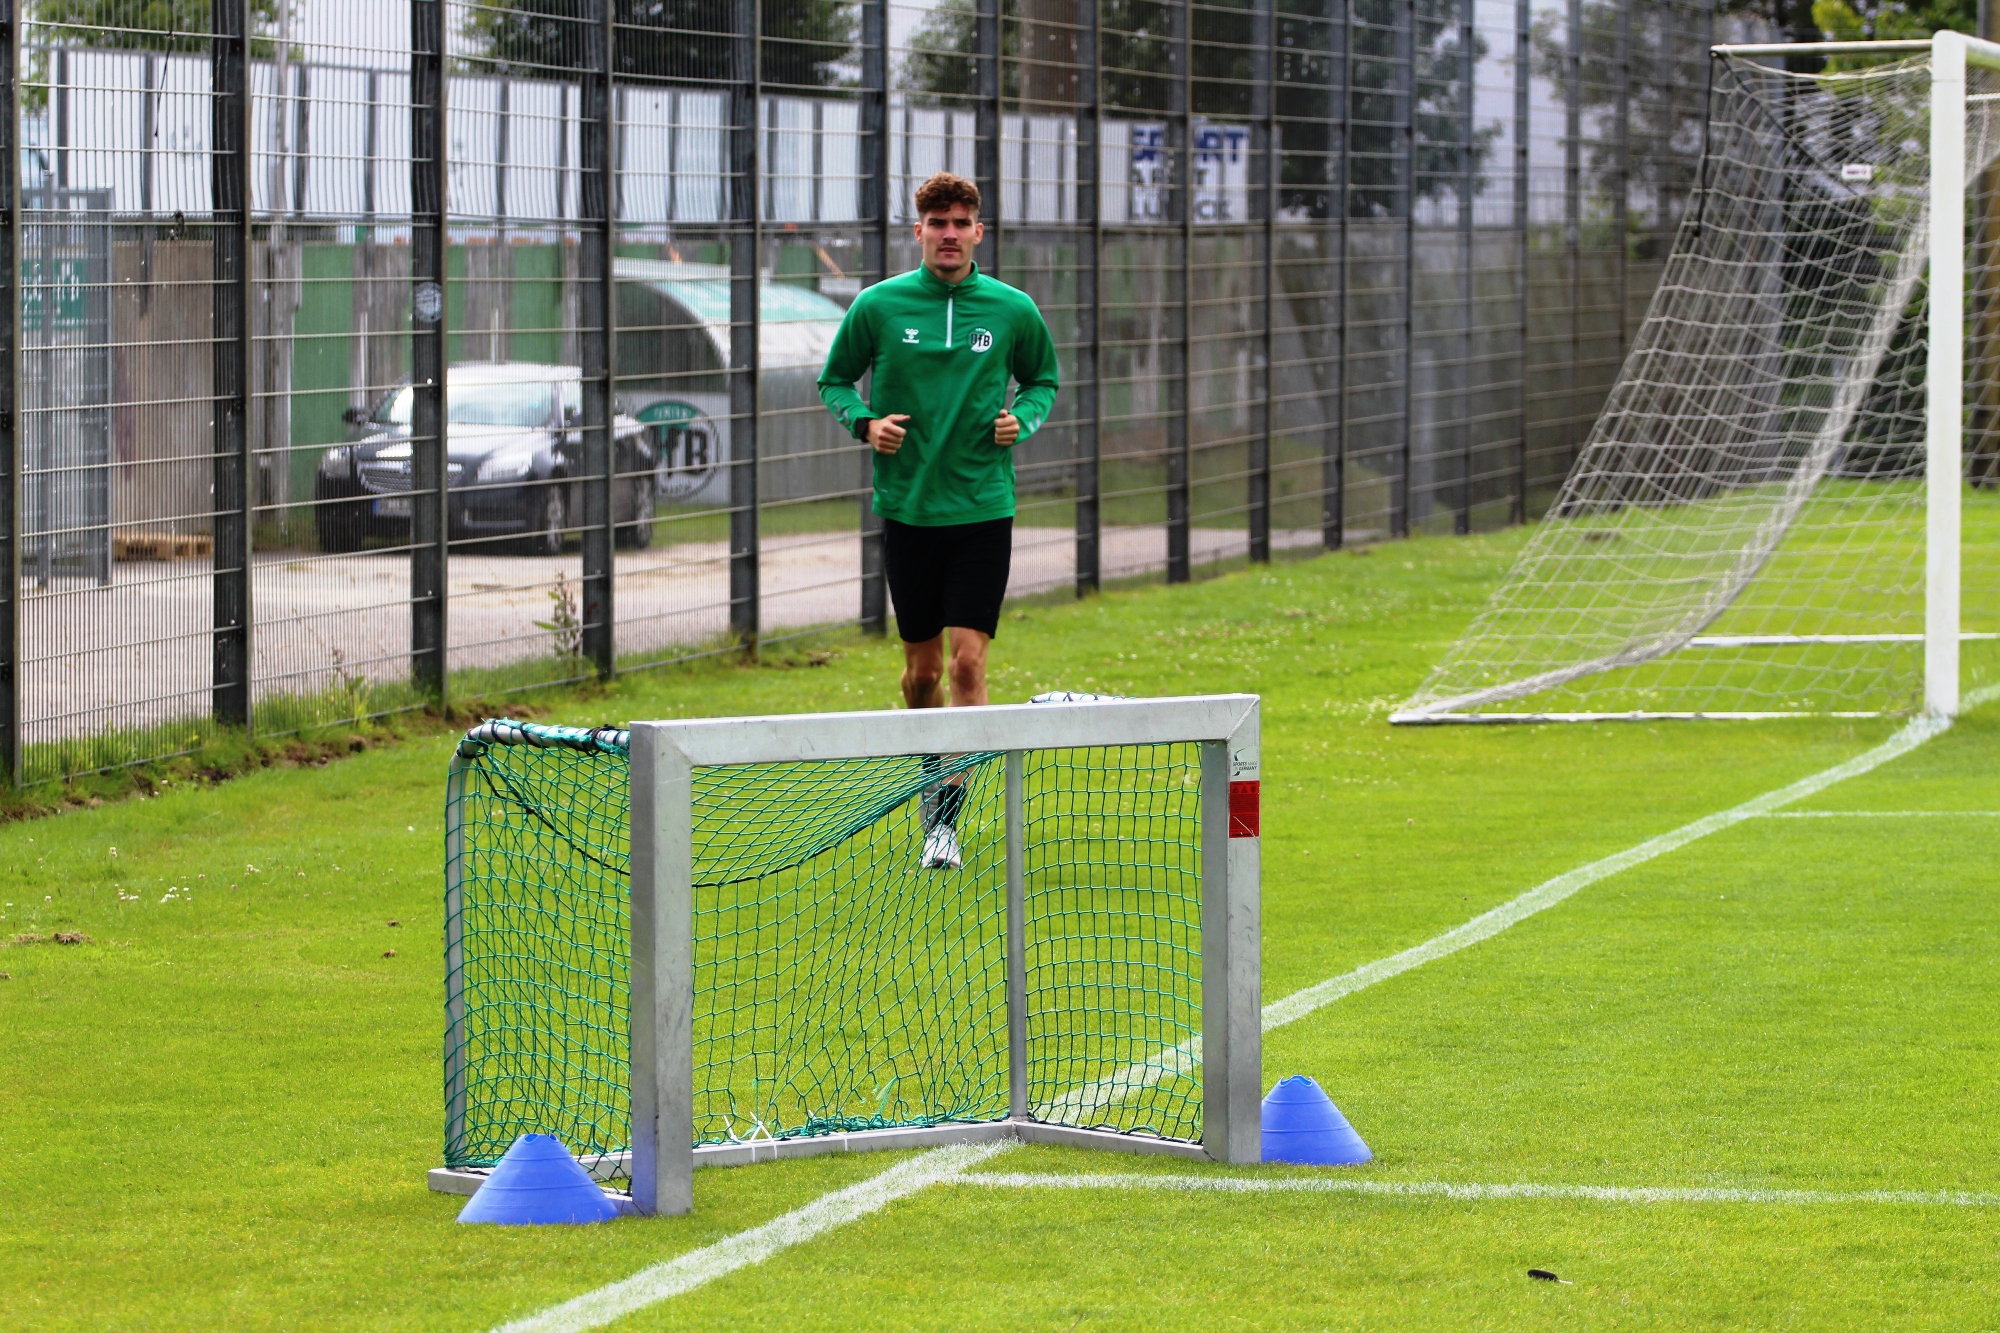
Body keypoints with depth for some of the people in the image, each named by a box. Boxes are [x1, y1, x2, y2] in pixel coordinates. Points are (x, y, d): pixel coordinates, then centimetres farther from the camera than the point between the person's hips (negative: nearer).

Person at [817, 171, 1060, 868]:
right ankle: (932, 770, 35)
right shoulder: (878, 306, -1)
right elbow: (835, 380, 11)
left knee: (967, 659, -11)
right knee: (922, 667, 8)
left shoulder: (1013, 309, 1)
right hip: (907, 508, 1)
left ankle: (945, 816, -6)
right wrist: (865, 421, -8)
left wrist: (1022, 419, -4)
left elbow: (1042, 379, 16)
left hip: (982, 509, -1)